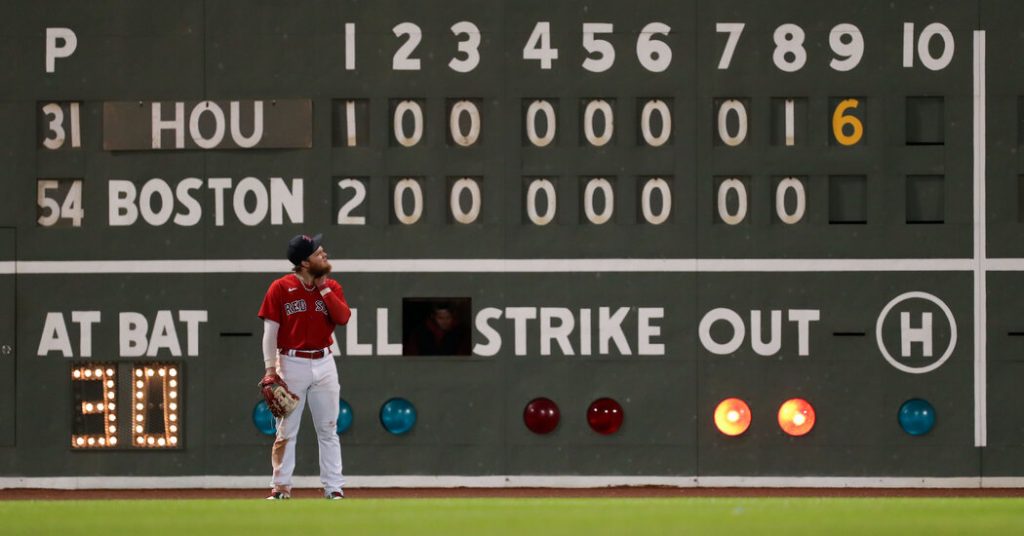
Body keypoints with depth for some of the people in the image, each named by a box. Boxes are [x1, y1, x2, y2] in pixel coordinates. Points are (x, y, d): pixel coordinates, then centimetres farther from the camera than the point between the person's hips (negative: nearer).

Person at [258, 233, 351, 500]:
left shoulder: (331, 287, 6)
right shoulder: (280, 288, -5)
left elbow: (343, 318, -9)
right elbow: (270, 330, -5)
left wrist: (324, 288, -9)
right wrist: (270, 368, -10)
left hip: (324, 364, 3)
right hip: (291, 364, -3)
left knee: (328, 429, 4)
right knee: (286, 430, -1)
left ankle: (334, 488, 6)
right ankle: (281, 487, 4)